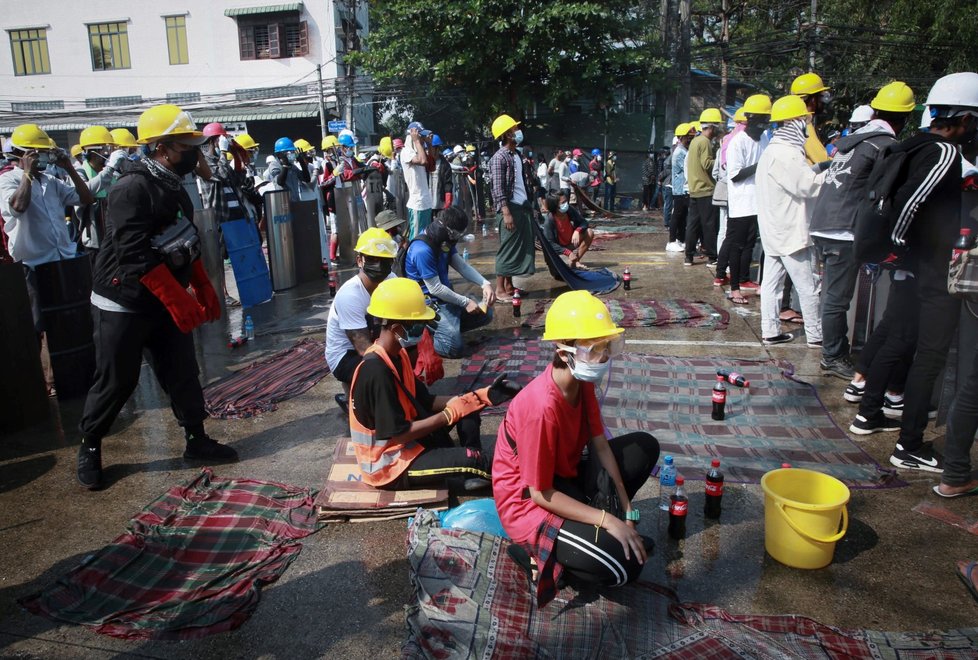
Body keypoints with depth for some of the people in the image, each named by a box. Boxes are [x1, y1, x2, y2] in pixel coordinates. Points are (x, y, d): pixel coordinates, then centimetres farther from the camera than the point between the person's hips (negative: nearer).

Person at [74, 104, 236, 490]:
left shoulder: (174, 188, 9)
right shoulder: (133, 188, -19)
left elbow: (187, 247, 16)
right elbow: (137, 256, -25)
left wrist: (205, 291, 10)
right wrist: (179, 300, -26)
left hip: (165, 304, 8)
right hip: (123, 305, -7)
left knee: (183, 373, 9)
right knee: (116, 382, 3)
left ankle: (196, 440, 21)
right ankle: (89, 447, 23)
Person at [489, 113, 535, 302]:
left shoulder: (516, 155, 15)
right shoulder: (499, 158, -12)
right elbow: (498, 189, -17)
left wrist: (529, 204, 16)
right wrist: (506, 212, -23)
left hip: (522, 207, 9)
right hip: (510, 208, -9)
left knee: (520, 247, 11)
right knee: (508, 248, -6)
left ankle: (509, 285, 19)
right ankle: (499, 290, 1)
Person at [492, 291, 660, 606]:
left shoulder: (583, 382, -8)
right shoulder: (542, 407, -33)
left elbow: (600, 445, -1)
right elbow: (541, 494, -25)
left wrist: (626, 510, -3)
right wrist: (608, 520, -23)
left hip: (565, 477, 9)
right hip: (529, 502, -8)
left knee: (645, 447, 6)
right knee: (625, 564, -21)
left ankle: (586, 517, 6)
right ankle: (543, 551, 2)